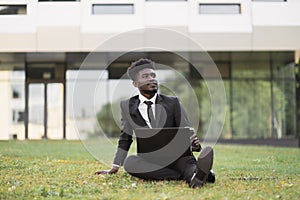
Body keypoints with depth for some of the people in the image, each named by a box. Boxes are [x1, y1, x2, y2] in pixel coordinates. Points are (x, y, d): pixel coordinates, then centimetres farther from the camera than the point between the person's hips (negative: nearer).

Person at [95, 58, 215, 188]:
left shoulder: (172, 103, 9)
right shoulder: (127, 106, 13)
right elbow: (125, 139, 21)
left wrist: (194, 144, -18)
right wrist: (114, 168, 16)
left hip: (174, 156, 0)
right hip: (148, 161, 1)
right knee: (130, 162, -33)